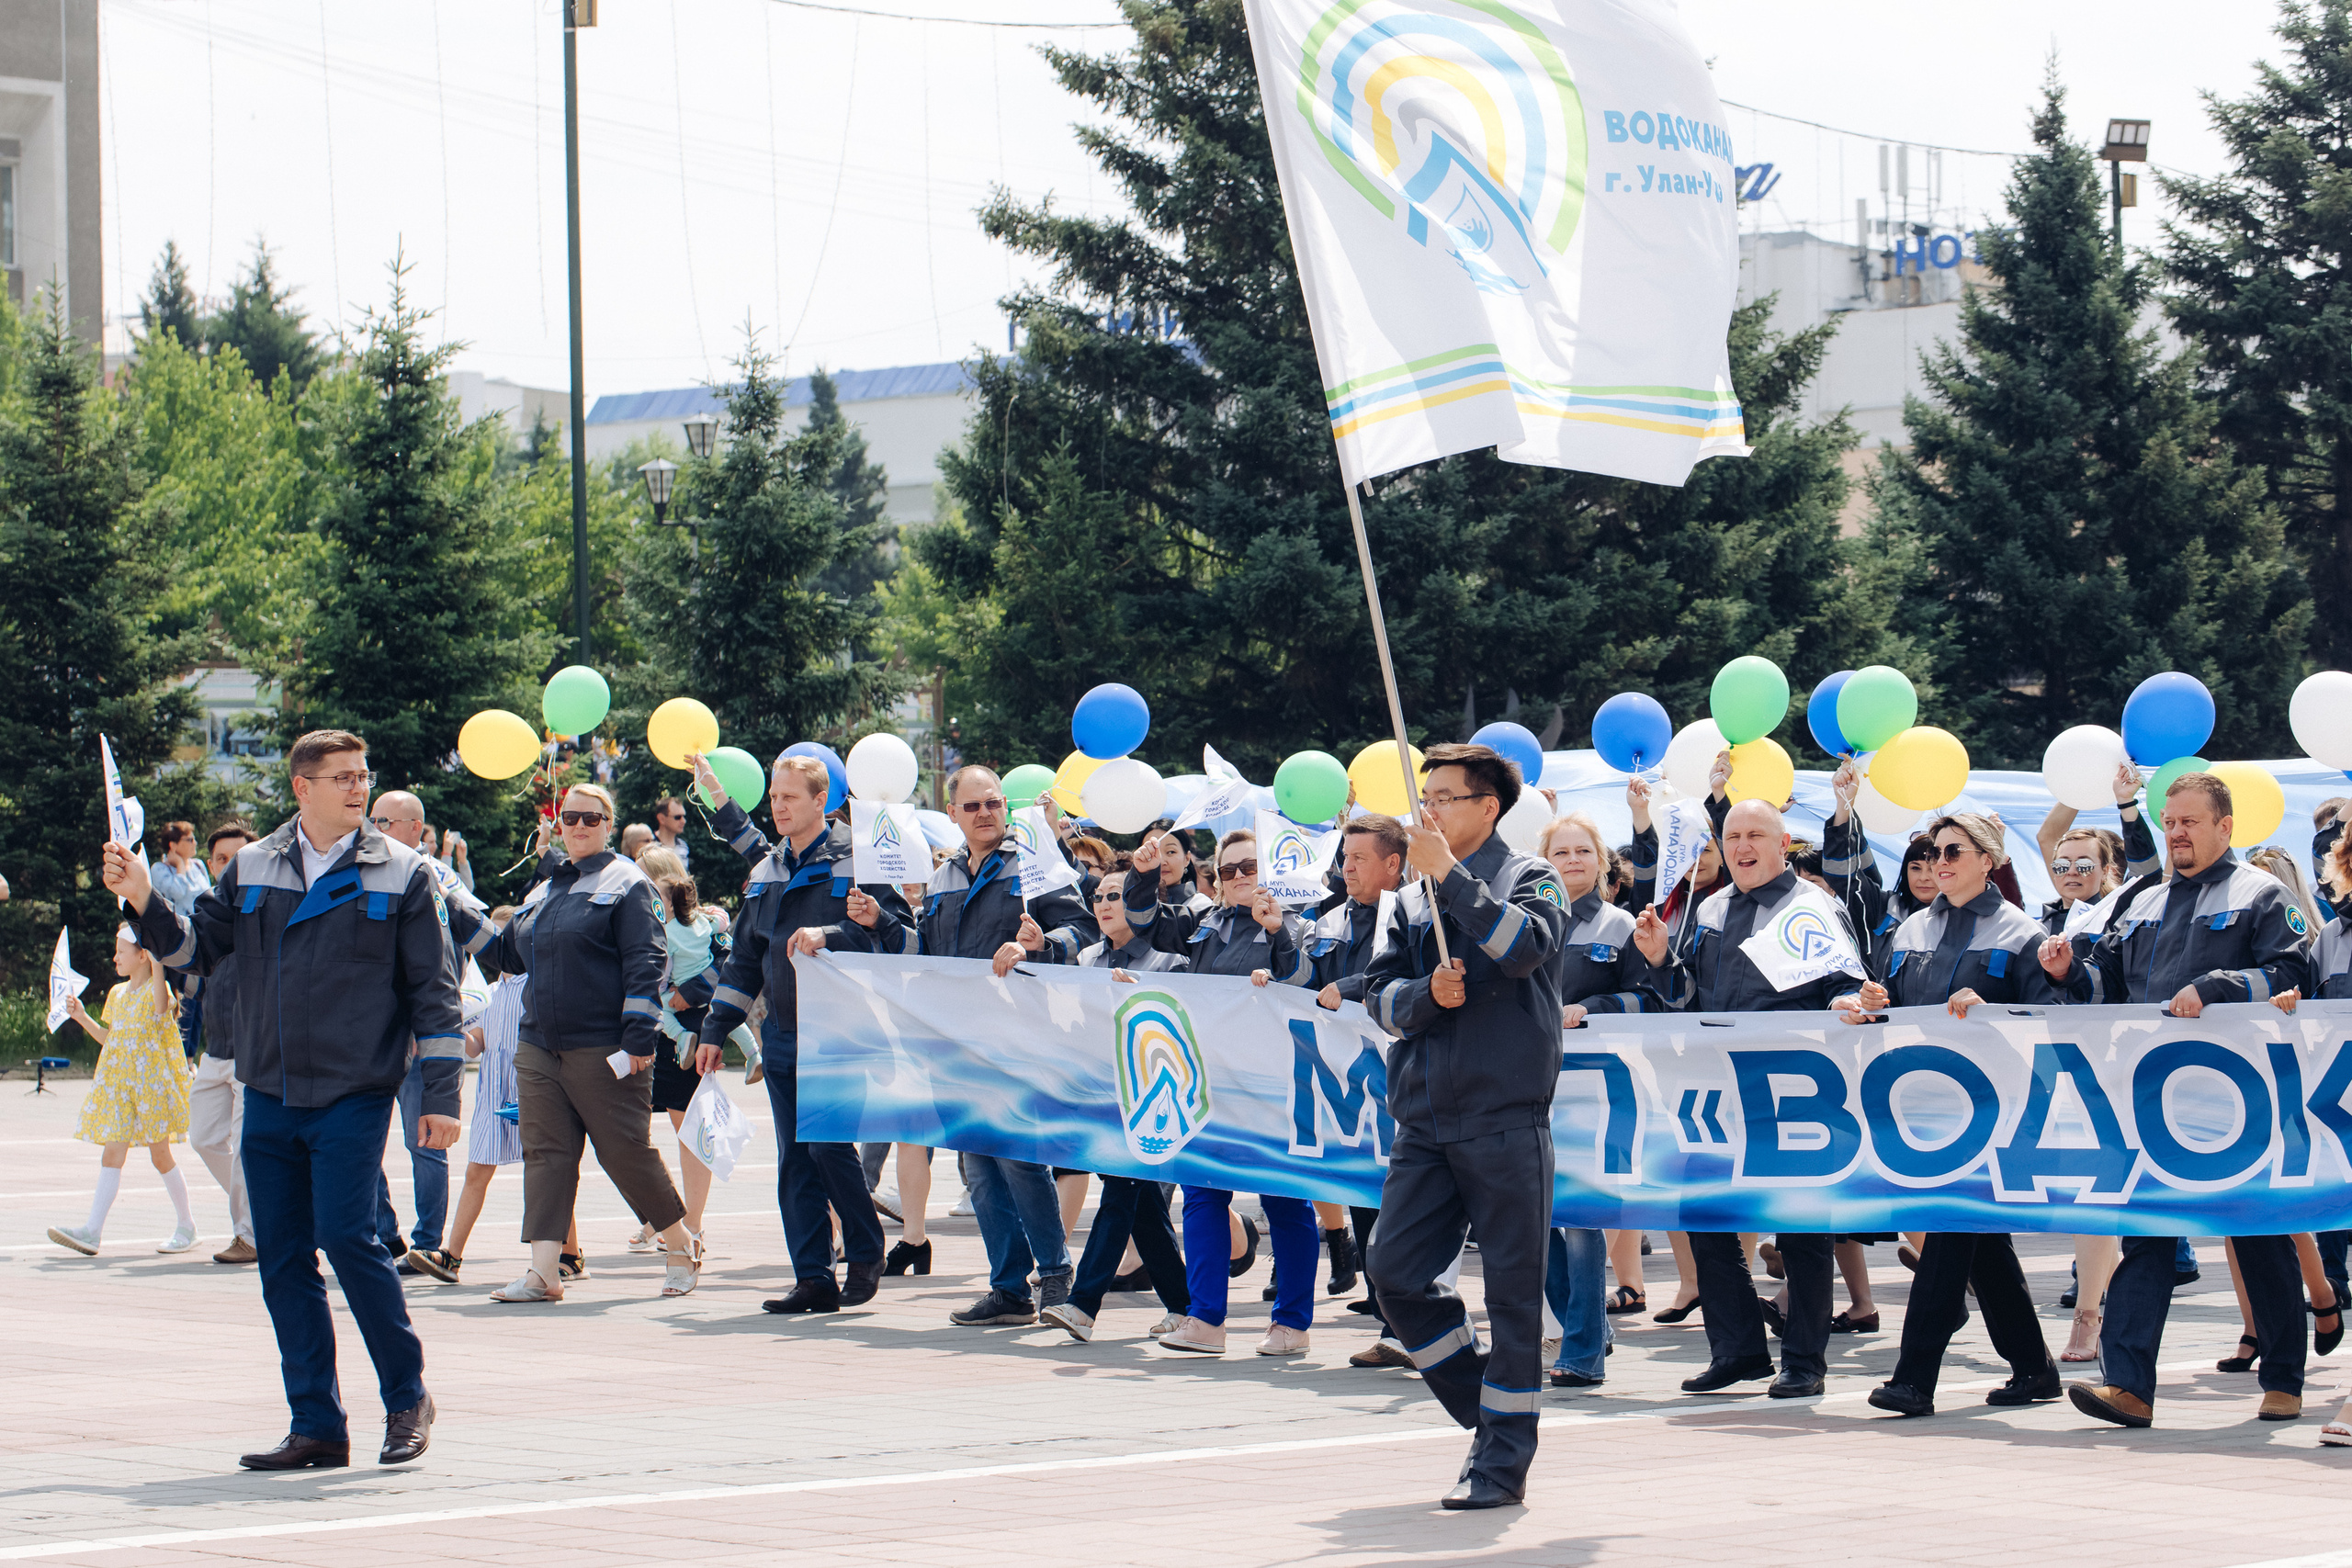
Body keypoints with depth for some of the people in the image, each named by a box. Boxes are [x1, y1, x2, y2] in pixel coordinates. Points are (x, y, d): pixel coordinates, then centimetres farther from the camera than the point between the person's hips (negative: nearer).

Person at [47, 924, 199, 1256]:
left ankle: (187, 1225, 17)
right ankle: (92, 1231, -13)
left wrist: (157, 965, -29)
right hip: (117, 1084, 6)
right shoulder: (117, 994, 16)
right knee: (112, 1154, -4)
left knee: (160, 1154, 2)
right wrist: (81, 1017, 15)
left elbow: (162, 1006, -29)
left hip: (152, 1081, -6)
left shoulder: (157, 988, -5)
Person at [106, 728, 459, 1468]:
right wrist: (144, 901, -5)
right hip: (270, 1096, 4)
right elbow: (196, 946, 13)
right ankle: (317, 1427, 10)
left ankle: (407, 1398, 3)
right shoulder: (251, 868, 9)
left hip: (355, 1094, -4)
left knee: (347, 1235, -15)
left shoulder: (399, 873, 1)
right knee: (282, 1256, 3)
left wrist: (441, 1095, -4)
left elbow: (433, 990, 1)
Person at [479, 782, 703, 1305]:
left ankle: (682, 1244, 15)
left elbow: (643, 964, -9)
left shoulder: (626, 884, -3)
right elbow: (508, 953, 26)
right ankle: (544, 1270, -4)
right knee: (545, 1153, -1)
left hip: (603, 1048, -6)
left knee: (626, 1152, -3)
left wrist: (638, 1037, -17)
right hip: (539, 1047, 7)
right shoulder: (545, 889, 18)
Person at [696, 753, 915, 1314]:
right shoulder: (767, 870, 16)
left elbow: (896, 931, -13)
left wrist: (828, 936, -24)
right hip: (781, 1034, 7)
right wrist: (715, 1030, 16)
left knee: (828, 1144, -13)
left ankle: (865, 1252, 7)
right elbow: (745, 956, 20)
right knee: (794, 1158, 3)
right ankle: (814, 1279, 6)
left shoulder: (855, 860, -5)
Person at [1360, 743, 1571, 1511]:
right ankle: (1485, 1406, 18)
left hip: (1507, 1119, -5)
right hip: (1425, 1120, 5)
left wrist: (1450, 873, -18)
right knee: (1396, 1272, -1)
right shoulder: (1412, 902, 16)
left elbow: (1524, 945, -18)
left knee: (1512, 1288, -3)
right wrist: (1428, 996, -10)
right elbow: (1383, 997, 11)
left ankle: (1502, 1458, 4)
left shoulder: (1529, 878, 2)